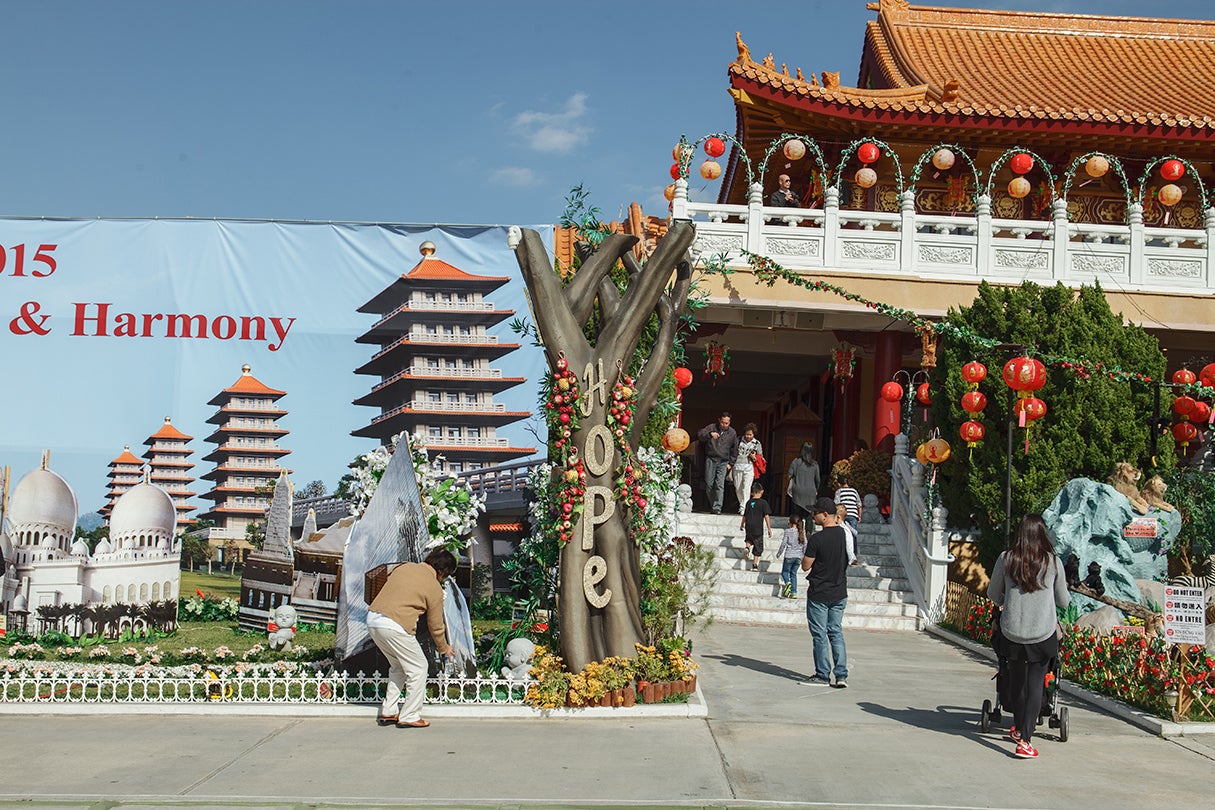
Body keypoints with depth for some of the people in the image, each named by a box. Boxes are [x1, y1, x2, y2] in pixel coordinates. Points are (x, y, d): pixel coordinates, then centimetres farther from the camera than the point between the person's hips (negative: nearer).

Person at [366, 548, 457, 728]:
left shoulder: (404, 567, 17)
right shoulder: (434, 588, -1)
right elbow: (436, 625, 8)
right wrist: (444, 649, 24)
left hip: (372, 619, 8)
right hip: (395, 627, -8)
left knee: (398, 666, 24)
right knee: (418, 668, 8)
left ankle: (388, 712, 26)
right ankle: (409, 717, 10)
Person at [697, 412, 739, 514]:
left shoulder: (732, 433, 7)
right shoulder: (711, 428, 2)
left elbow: (735, 450, 15)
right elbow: (700, 435, -9)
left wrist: (730, 463, 9)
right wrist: (710, 434, -27)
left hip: (723, 462, 0)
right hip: (710, 460, 0)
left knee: (720, 485, -11)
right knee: (709, 484, -1)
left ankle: (717, 508, -14)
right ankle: (712, 505, 14)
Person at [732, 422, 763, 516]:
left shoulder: (757, 443, 7)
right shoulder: (739, 441, 11)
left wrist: (754, 458, -7)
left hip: (749, 467, -3)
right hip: (738, 467, 3)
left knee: (746, 487, -14)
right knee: (738, 488, 5)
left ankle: (743, 508, -16)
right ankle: (741, 504, 21)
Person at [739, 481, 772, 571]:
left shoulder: (749, 502, 5)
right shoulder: (763, 502, -7)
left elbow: (744, 516, 14)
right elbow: (766, 516, -9)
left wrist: (742, 524, 32)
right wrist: (769, 529, -3)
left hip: (749, 528, 3)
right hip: (758, 529, -3)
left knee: (749, 539, 31)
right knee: (758, 547, 8)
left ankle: (747, 548, 0)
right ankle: (755, 565, 7)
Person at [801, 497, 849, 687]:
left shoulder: (816, 539, -18)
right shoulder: (843, 534, -1)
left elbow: (805, 566, -12)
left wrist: (807, 549, 5)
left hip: (819, 595, -5)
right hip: (839, 593, 5)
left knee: (819, 635, 5)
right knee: (836, 633, 11)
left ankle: (823, 675, 11)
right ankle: (841, 675, 4)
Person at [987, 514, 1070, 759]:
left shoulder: (1006, 559, -2)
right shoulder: (1053, 562, -3)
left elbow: (992, 594, 11)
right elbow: (1063, 601, 9)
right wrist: (1065, 593, 32)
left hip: (1011, 631, 2)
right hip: (1042, 634, -2)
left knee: (1016, 681, 19)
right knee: (1035, 684, 2)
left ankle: (1019, 729, 37)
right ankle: (1024, 740, -6)